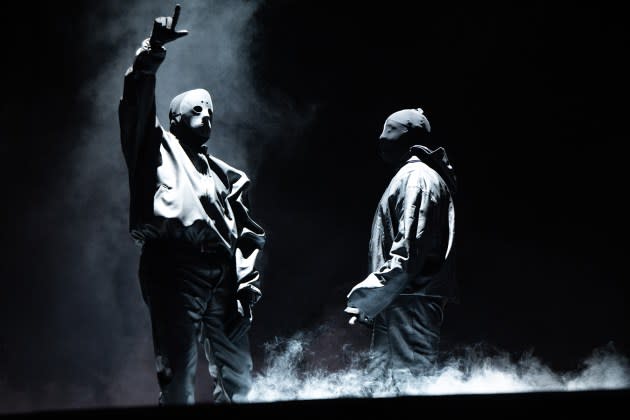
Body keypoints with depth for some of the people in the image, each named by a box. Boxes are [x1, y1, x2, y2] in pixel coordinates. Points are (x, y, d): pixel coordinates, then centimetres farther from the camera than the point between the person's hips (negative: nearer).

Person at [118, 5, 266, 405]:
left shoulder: (226, 175, 27)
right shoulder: (159, 149, 14)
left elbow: (249, 232, 22)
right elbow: (136, 103, -3)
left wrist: (247, 282, 8)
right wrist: (153, 51, -12)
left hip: (221, 273, 5)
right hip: (175, 268, -5)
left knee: (238, 378, 2)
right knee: (179, 374, -11)